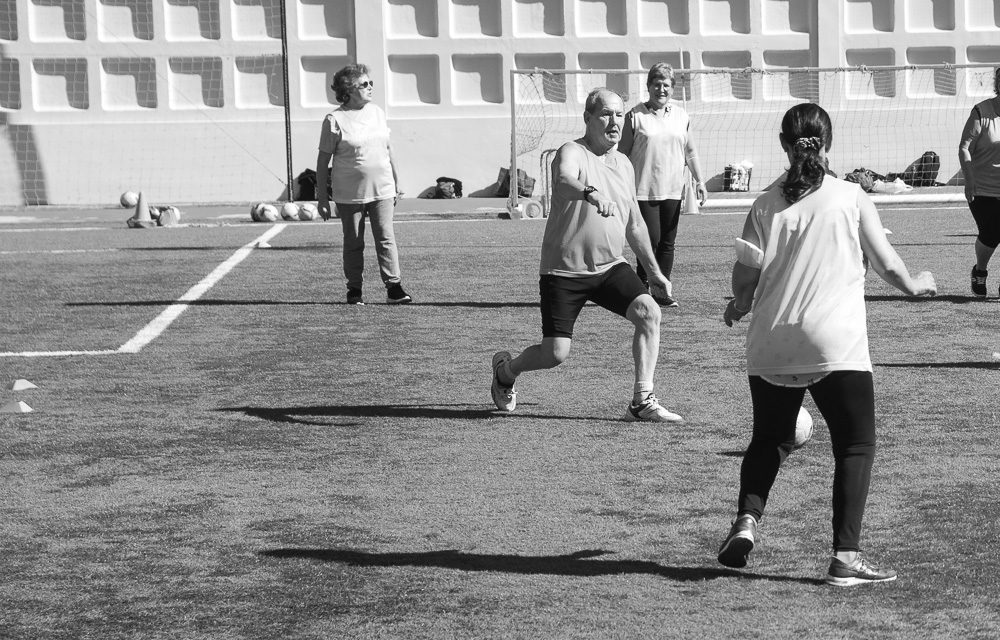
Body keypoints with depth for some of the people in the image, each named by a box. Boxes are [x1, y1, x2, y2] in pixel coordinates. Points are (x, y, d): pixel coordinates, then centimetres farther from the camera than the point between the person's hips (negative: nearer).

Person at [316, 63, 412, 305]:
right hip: (349, 194, -3)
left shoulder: (377, 112, 8)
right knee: (353, 243, 6)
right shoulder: (335, 120, -8)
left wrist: (396, 183, 19)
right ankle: (354, 290, 15)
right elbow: (323, 160, -4)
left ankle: (394, 288, -3)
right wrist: (321, 197, -5)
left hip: (382, 190, 3)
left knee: (386, 238, -2)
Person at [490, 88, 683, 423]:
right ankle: (506, 369, 28)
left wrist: (653, 271, 25)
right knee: (555, 354, -7)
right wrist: (590, 193, -59)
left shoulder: (623, 164, 11)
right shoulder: (572, 153, -11)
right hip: (564, 270, -6)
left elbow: (634, 224, 22)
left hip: (610, 267, 6)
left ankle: (642, 402, -12)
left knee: (649, 313, -18)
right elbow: (565, 181, -37)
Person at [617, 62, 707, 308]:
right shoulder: (636, 116, -1)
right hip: (644, 190, -4)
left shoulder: (681, 116, 10)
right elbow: (623, 153, 1)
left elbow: (690, 152, 16)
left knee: (667, 242, 4)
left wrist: (699, 180, 7)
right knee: (651, 238, -9)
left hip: (673, 190, 4)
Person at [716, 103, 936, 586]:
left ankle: (746, 520, 0)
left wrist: (738, 308, 22)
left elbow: (744, 278, 0)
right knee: (856, 446, 6)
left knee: (770, 439, 21)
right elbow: (887, 265, 4)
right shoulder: (851, 198, -1)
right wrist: (915, 285, 25)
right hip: (836, 347, -3)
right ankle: (845, 556, -5)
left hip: (771, 348, 3)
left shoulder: (767, 205, 3)